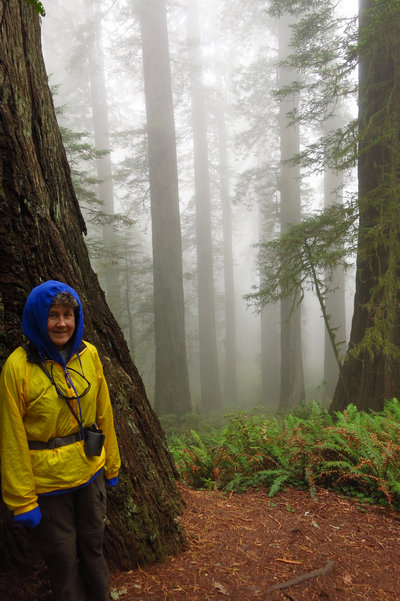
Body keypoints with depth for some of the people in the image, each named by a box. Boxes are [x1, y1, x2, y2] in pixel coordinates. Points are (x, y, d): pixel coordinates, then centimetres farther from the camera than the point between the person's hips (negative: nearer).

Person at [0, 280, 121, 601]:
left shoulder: (88, 355, -5)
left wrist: (111, 465, 9)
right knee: (64, 558, 13)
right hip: (47, 482, -3)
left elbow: (104, 415, 3)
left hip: (91, 472, 4)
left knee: (93, 545, 20)